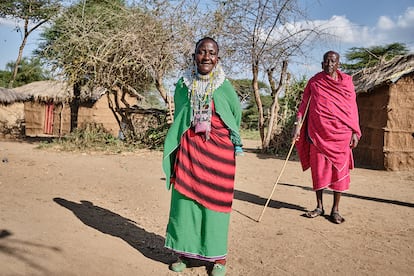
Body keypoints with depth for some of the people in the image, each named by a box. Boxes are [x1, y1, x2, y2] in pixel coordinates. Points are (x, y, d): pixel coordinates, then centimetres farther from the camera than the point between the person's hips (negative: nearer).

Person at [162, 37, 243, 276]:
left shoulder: (225, 87, 1)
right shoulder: (184, 84, 6)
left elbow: (236, 115, 11)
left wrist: (235, 144, 12)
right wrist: (177, 146, 12)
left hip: (217, 149, -2)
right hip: (188, 148, 2)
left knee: (215, 200, 3)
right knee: (185, 198, 5)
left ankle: (218, 256, 17)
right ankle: (186, 252, 21)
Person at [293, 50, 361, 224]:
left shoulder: (346, 81, 6)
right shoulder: (314, 81, 7)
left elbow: (352, 108, 6)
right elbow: (304, 105, 7)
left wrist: (355, 132, 0)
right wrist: (298, 126, -2)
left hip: (340, 132, -1)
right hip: (318, 132, 1)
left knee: (339, 169, 1)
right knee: (318, 169, 5)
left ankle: (335, 209, 11)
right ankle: (319, 207, 18)